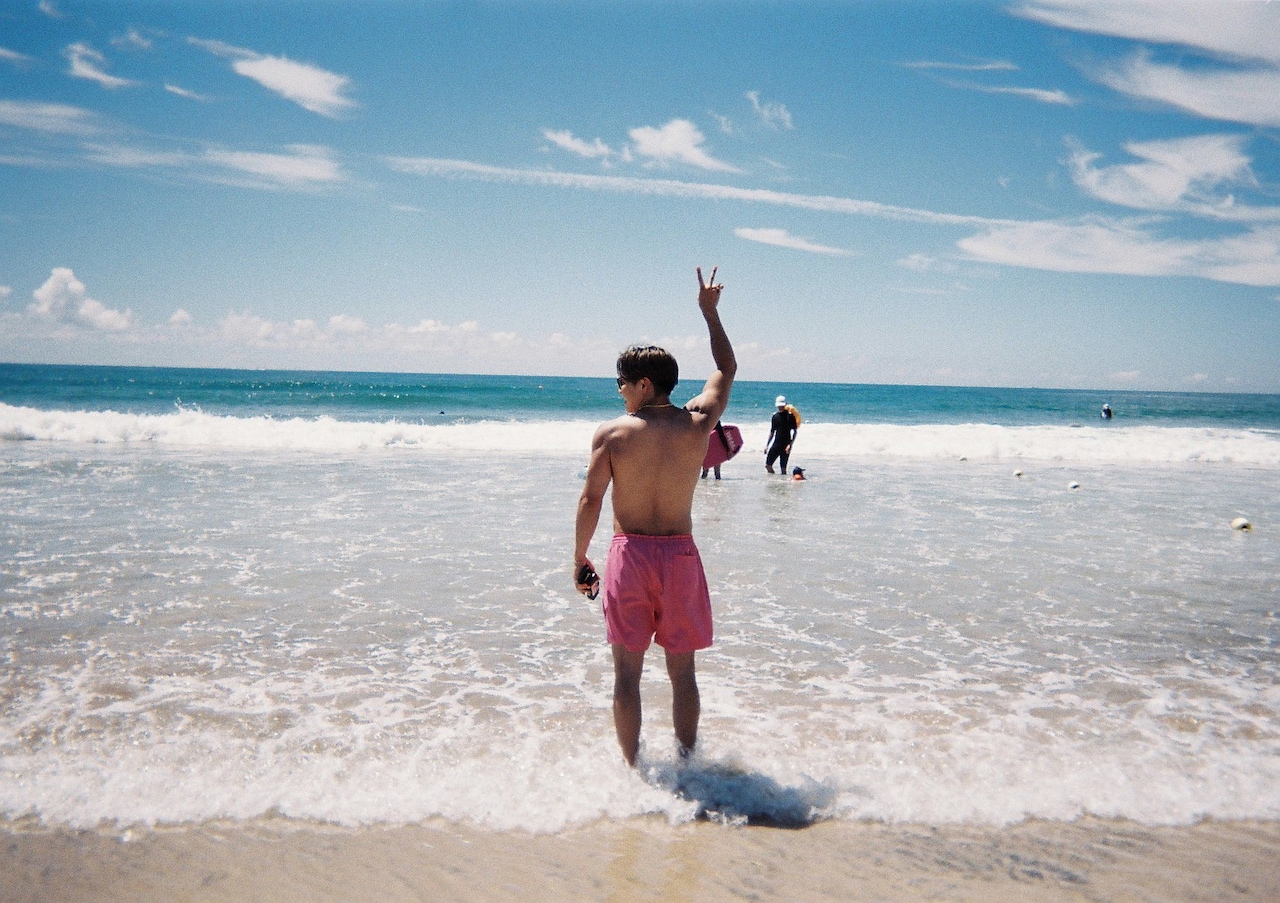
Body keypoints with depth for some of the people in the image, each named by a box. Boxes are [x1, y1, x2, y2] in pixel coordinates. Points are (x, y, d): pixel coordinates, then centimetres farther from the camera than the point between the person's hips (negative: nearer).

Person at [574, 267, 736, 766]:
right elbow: (726, 370, 15)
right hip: (680, 555, 2)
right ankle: (686, 762, 21)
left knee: (627, 669, 9)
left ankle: (631, 767, 15)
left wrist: (580, 560, 6)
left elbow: (590, 501, -6)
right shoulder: (697, 423, -2)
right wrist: (709, 311, 24)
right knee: (681, 669, 12)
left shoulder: (611, 433, -7)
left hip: (629, 554, -1)